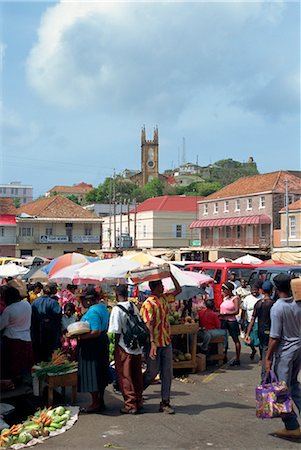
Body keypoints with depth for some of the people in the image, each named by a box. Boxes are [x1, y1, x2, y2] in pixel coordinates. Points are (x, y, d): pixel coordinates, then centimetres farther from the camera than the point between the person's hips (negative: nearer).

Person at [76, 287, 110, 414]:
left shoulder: (92, 311, -21)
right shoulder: (102, 307, 9)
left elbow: (96, 332, -28)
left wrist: (79, 337, -27)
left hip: (92, 346, -10)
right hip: (102, 342, 10)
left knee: (91, 374, -1)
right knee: (100, 373, 17)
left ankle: (95, 403, 6)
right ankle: (101, 401, 27)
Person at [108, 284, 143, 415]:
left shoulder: (117, 309, -14)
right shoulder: (134, 307, 3)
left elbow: (117, 332, -16)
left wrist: (116, 346, -4)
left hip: (124, 347, -6)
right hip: (137, 346, 6)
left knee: (125, 377, 4)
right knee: (137, 375, 14)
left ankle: (130, 405, 8)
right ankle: (139, 402, 23)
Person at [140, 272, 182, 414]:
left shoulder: (164, 298, 8)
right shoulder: (148, 304, -15)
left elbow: (178, 290, 19)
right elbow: (148, 324, -22)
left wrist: (171, 274, 10)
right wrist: (152, 343, -31)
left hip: (166, 342, 7)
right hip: (155, 343, -7)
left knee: (167, 373, 6)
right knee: (152, 372, 5)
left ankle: (165, 403, 12)